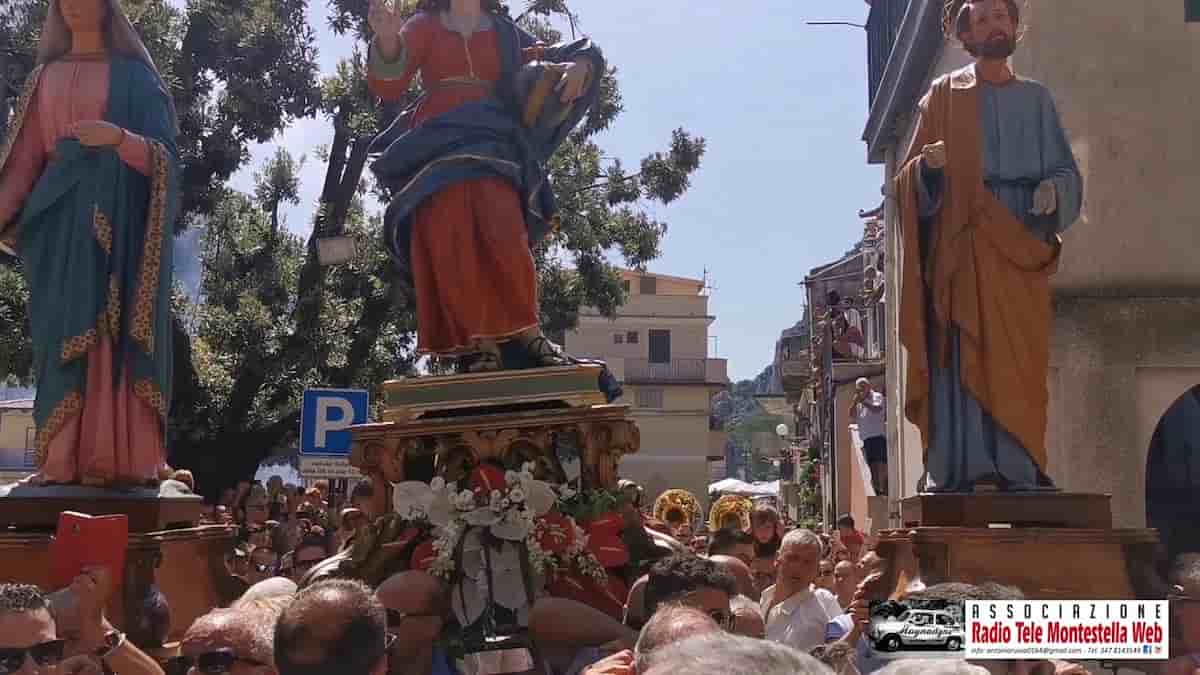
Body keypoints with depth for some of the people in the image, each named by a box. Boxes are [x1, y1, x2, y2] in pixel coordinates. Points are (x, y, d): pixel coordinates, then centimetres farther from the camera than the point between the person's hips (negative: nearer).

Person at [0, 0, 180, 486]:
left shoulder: (133, 75, 7)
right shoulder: (45, 77, 18)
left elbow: (165, 157, -3)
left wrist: (119, 137, -21)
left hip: (118, 221, -4)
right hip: (61, 221, 4)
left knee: (115, 335, -11)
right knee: (63, 335, -3)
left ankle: (120, 458, -12)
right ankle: (65, 461, -2)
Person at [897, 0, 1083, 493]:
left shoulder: (1037, 99, 17)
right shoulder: (945, 96, 10)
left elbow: (1066, 170, 14)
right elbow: (912, 177, 4)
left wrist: (1052, 192, -8)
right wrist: (929, 166, -18)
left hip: (1023, 242, 3)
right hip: (964, 240, -2)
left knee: (1021, 357, -3)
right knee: (963, 353, -11)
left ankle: (1020, 470, -2)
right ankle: (957, 469, -14)